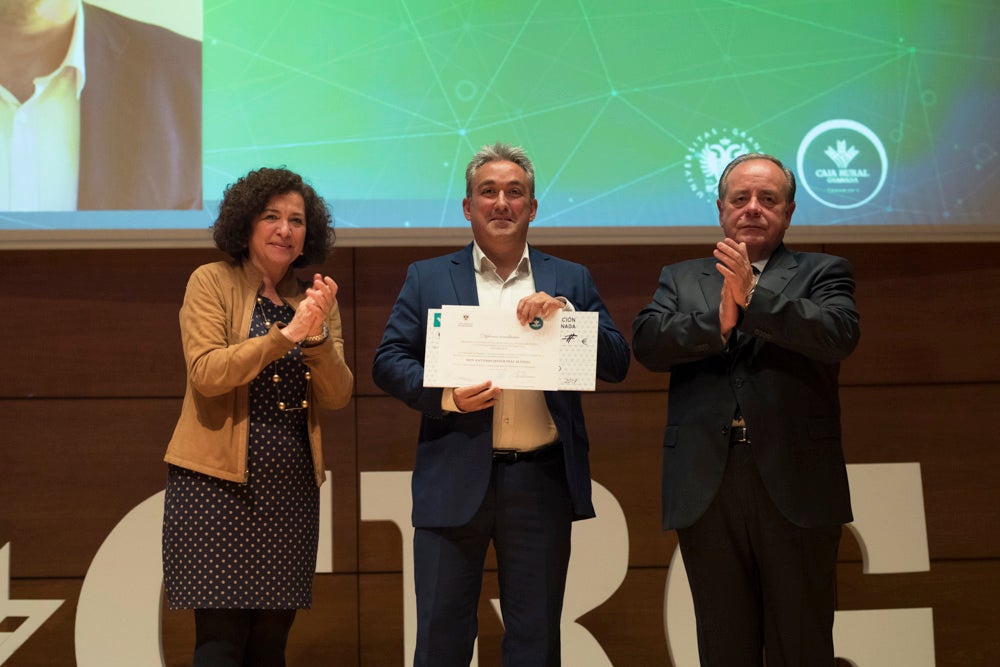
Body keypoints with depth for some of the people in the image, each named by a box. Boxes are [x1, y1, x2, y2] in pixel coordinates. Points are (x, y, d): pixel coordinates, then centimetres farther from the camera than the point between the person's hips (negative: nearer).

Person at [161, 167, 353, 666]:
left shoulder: (317, 300, 11)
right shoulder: (212, 281, -1)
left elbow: (337, 396, 2)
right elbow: (206, 373, -14)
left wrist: (317, 335, -15)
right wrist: (284, 334, -22)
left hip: (291, 488, 4)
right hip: (217, 482, -4)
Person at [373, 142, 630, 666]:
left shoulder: (571, 282, 11)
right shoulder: (426, 277, 9)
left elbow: (617, 366, 4)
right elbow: (388, 361, 2)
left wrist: (564, 315, -12)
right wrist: (446, 396, -15)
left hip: (542, 482, 1)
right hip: (454, 480, -1)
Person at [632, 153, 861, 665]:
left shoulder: (822, 273, 10)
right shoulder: (681, 279, 16)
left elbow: (839, 334, -10)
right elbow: (646, 343, -1)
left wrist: (752, 295, -17)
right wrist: (718, 320, -15)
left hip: (794, 484, -1)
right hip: (706, 487, 2)